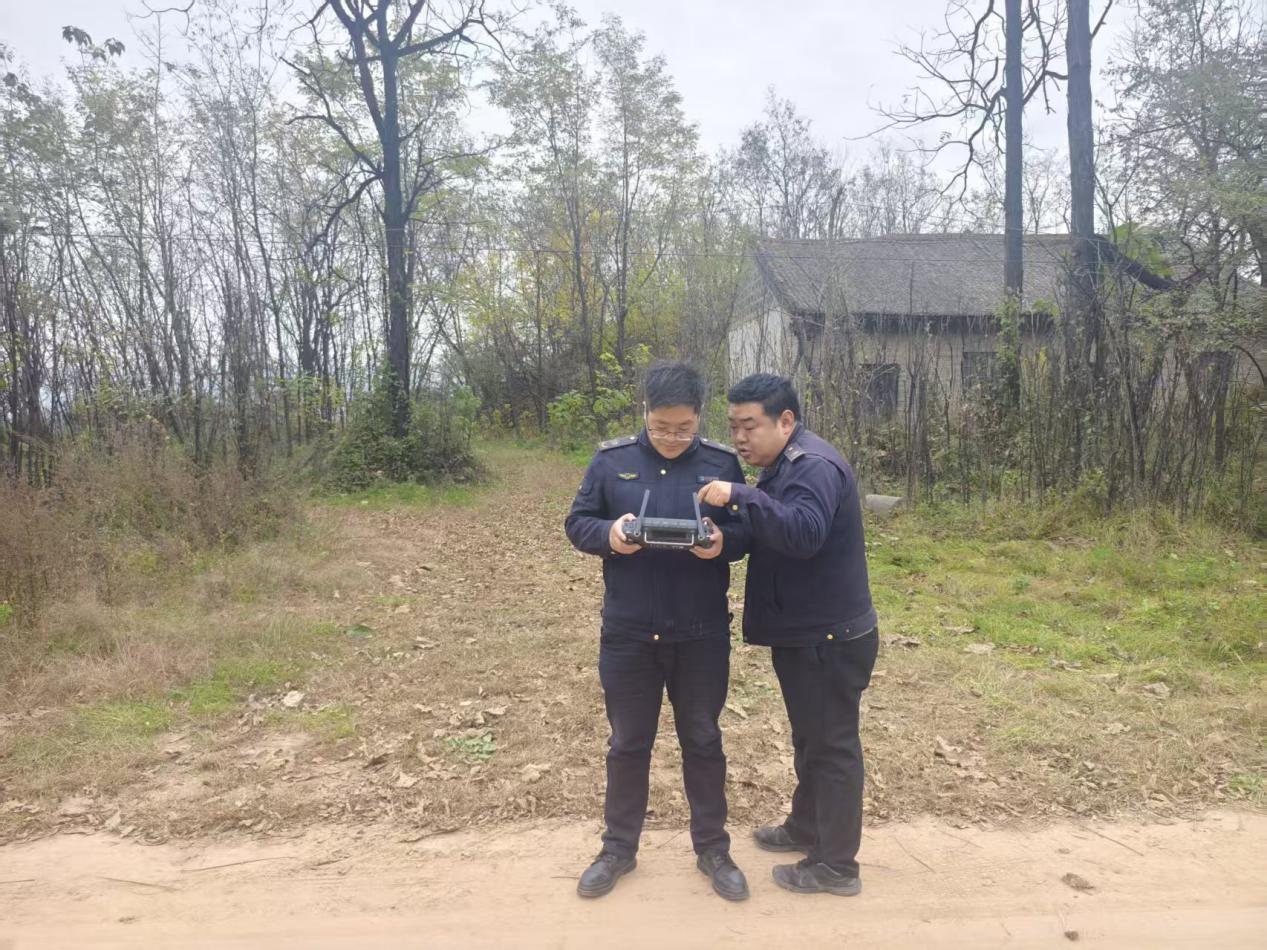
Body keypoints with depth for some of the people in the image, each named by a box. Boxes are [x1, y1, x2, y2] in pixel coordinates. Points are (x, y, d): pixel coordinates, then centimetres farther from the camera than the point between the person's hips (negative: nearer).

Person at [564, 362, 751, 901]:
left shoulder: (722, 463, -1)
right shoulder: (611, 460, -3)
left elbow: (746, 532, 3)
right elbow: (577, 523, 0)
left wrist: (722, 541, -21)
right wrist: (608, 534, -22)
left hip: (702, 634, 1)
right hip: (628, 632, 0)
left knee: (703, 740, 15)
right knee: (628, 742, 14)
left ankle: (712, 849, 33)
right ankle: (618, 849, 33)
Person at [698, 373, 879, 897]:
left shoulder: (814, 465, -21)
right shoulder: (786, 464, 12)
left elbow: (805, 533, -36)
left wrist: (740, 496, -37)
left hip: (830, 636, -10)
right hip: (804, 632, 10)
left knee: (832, 744, 2)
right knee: (810, 737, 23)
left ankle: (836, 865, 16)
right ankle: (806, 828, 40)